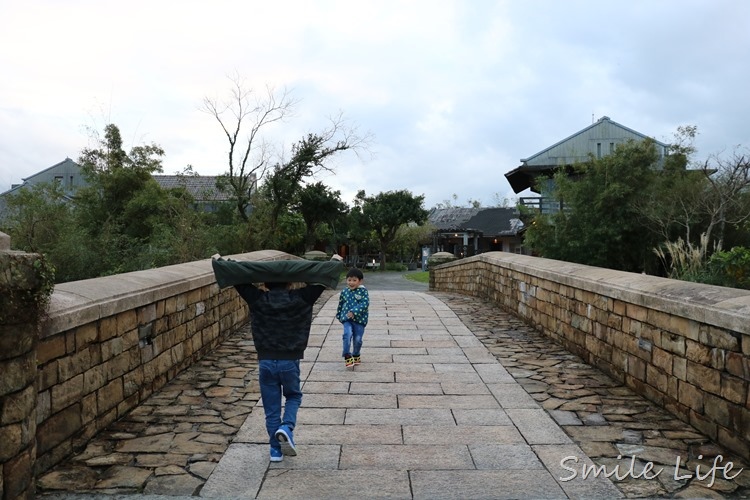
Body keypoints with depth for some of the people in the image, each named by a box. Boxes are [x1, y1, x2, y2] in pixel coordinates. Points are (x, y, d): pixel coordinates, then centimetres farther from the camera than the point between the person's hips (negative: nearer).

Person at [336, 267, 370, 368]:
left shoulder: (363, 291, -5)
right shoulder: (344, 292, 6)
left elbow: (365, 303, -16)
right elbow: (340, 305, 19)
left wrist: (354, 312, -23)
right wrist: (339, 315, 21)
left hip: (359, 319, -1)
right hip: (346, 319, 1)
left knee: (357, 339, 4)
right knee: (347, 335, -21)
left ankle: (356, 356, 30)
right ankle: (348, 357, -14)